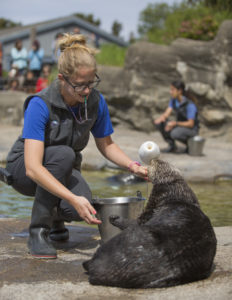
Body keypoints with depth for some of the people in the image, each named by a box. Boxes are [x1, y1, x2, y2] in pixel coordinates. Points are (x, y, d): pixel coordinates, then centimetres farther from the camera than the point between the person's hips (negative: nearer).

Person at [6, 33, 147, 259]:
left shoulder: (96, 102, -13)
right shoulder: (40, 105, -29)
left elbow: (106, 145, 5)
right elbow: (33, 167, -38)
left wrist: (132, 165, -14)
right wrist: (74, 198, -48)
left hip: (64, 172, 4)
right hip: (23, 171, -4)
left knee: (82, 209, -29)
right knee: (63, 154, -37)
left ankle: (56, 216, 10)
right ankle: (38, 232, -23)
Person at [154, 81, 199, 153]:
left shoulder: (190, 105, -25)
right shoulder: (173, 100, -3)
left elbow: (191, 124, -25)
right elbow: (166, 114, -7)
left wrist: (175, 123, -35)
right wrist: (162, 117, -31)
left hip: (191, 129, -7)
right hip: (179, 126, 7)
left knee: (175, 133, -38)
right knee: (158, 123, -12)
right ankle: (172, 146, -2)